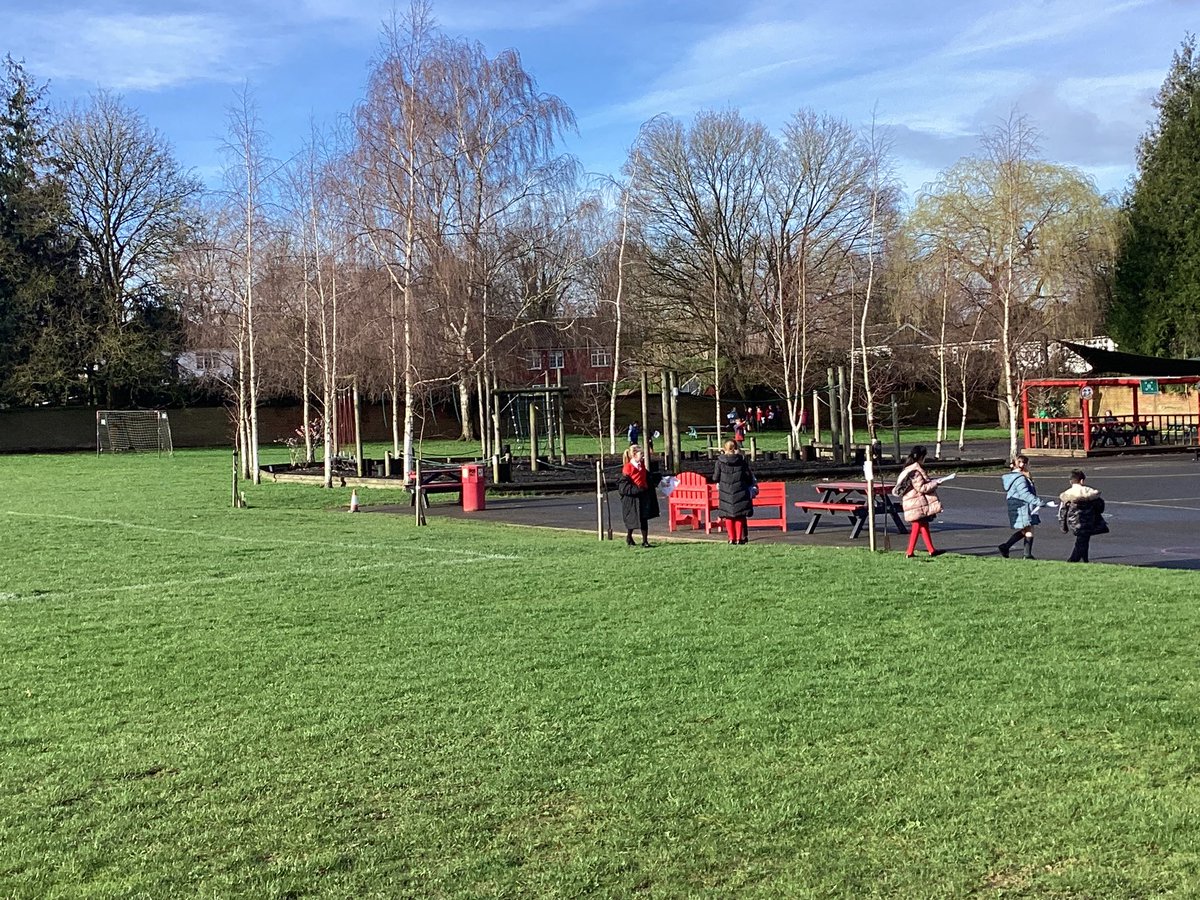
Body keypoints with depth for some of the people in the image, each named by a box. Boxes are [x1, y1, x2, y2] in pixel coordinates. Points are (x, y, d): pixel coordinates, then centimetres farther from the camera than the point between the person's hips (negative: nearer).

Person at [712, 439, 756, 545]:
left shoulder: (720, 461, -3)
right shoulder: (742, 461, -2)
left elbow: (715, 477, -1)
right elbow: (748, 477, 1)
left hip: (725, 493, 0)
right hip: (740, 492, 0)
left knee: (728, 516, 8)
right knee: (740, 515, 7)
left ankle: (732, 538, 7)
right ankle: (739, 538, 5)